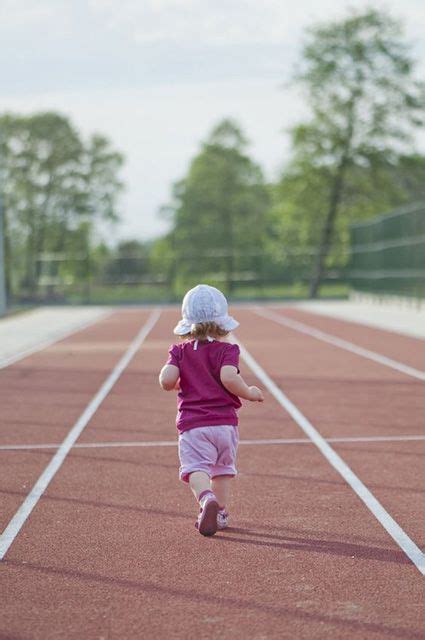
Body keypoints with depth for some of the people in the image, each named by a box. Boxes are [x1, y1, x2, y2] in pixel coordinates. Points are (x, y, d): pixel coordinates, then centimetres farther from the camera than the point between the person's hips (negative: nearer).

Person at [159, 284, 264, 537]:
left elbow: (167, 380, -7)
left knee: (196, 467, -11)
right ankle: (220, 512, 25)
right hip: (225, 421, 1)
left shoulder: (180, 350, 7)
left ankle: (207, 498, -39)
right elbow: (228, 377, -19)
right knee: (223, 467, 21)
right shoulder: (226, 349, 1)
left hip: (192, 423, -1)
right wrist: (250, 393, -3)